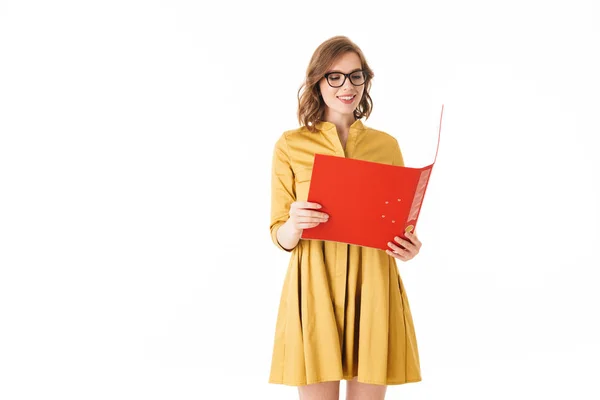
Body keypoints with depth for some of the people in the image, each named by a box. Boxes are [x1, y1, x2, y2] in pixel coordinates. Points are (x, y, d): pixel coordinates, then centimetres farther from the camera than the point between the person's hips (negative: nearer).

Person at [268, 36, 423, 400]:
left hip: (373, 285, 2)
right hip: (315, 285, -2)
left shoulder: (387, 145, 11)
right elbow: (281, 237, 4)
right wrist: (295, 225, -19)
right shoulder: (290, 145, 4)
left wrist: (408, 247, -7)